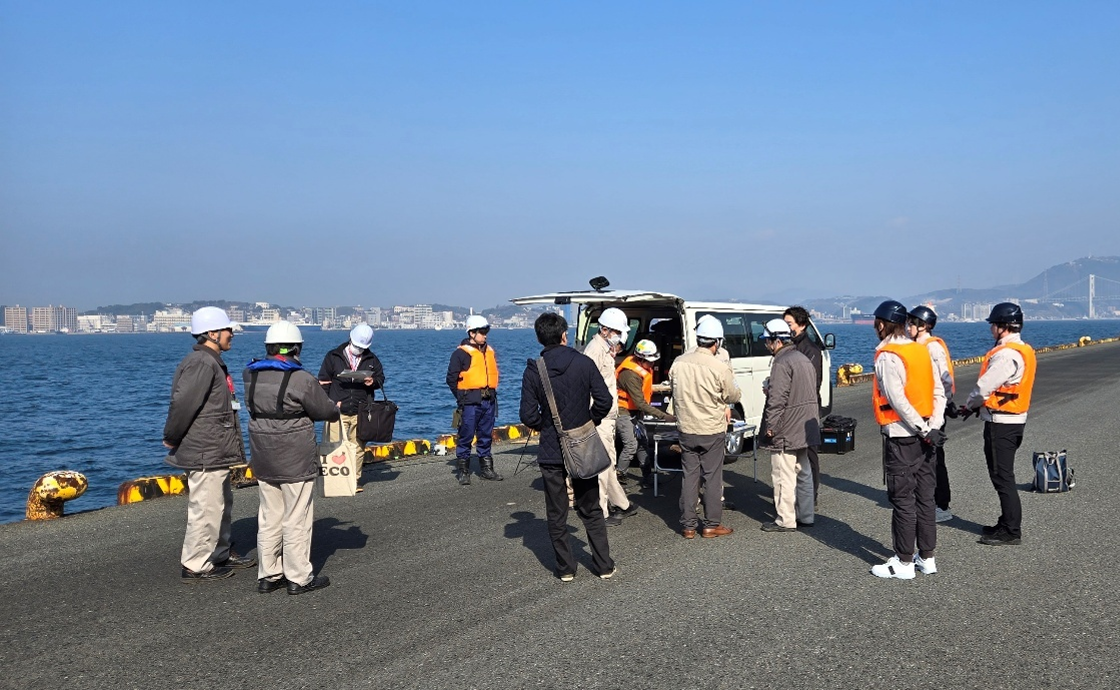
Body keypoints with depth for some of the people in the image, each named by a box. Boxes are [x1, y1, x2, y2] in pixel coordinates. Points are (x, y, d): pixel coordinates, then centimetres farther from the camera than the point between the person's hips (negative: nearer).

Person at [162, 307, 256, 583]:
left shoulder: (212, 363, 17)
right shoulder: (201, 364, -19)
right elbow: (183, 404, -24)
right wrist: (172, 438, -13)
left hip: (215, 452, 11)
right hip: (205, 453, -11)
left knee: (222, 503, 21)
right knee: (206, 508, -5)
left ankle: (221, 554, 34)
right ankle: (195, 566, 3)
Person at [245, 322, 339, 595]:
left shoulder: (251, 375, 2)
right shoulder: (302, 380, -18)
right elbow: (327, 411, -10)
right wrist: (335, 408, 15)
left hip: (263, 460, 6)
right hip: (296, 461, -6)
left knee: (269, 518, 15)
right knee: (297, 519, 3)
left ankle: (268, 575, 22)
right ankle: (299, 578, 11)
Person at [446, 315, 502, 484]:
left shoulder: (490, 352, 14)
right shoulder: (461, 353, -6)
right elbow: (451, 378, -5)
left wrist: (492, 393, 12)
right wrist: (461, 398, -6)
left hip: (488, 401, 6)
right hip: (470, 403, -6)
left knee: (486, 437, 13)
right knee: (466, 437, -2)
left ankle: (486, 469, 22)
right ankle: (463, 472, 5)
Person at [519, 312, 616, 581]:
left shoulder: (533, 371, -9)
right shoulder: (584, 363, -8)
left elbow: (529, 415, -11)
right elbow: (604, 400, -8)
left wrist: (546, 427, 9)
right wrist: (590, 421, 9)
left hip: (551, 452, -1)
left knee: (556, 514, 10)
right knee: (591, 511, 14)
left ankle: (566, 569, 15)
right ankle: (604, 566, 17)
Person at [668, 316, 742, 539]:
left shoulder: (678, 363, -5)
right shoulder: (720, 368, -18)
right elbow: (733, 396, -4)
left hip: (686, 429, 4)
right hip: (712, 430, -4)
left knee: (690, 475, 11)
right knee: (713, 477, 7)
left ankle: (688, 525, 15)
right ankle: (712, 525, 12)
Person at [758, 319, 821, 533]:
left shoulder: (782, 363, -18)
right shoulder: (803, 359, 14)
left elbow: (777, 398, -23)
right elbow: (815, 389, 22)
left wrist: (770, 425, -17)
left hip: (786, 431, -10)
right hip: (806, 427, 10)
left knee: (784, 475, -4)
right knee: (803, 472, 16)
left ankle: (785, 520, 1)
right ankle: (806, 516, 23)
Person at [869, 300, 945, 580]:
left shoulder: (887, 357, -14)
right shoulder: (921, 351, 10)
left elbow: (898, 401, -21)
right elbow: (939, 393, 7)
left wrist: (926, 431, -16)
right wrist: (932, 427, -2)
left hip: (900, 434, -8)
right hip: (922, 434, 8)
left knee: (902, 499, -1)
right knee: (924, 496, 13)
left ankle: (904, 562, 5)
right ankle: (927, 557, 21)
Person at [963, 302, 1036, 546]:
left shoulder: (1006, 355, -21)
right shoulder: (1024, 351, 12)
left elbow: (984, 387, -21)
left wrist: (970, 406, -2)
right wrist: (979, 405, 9)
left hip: (1000, 423, -10)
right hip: (1015, 419, 10)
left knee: (1002, 476, -3)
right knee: (1003, 474, 18)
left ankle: (1011, 531, 3)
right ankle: (1008, 524, 27)